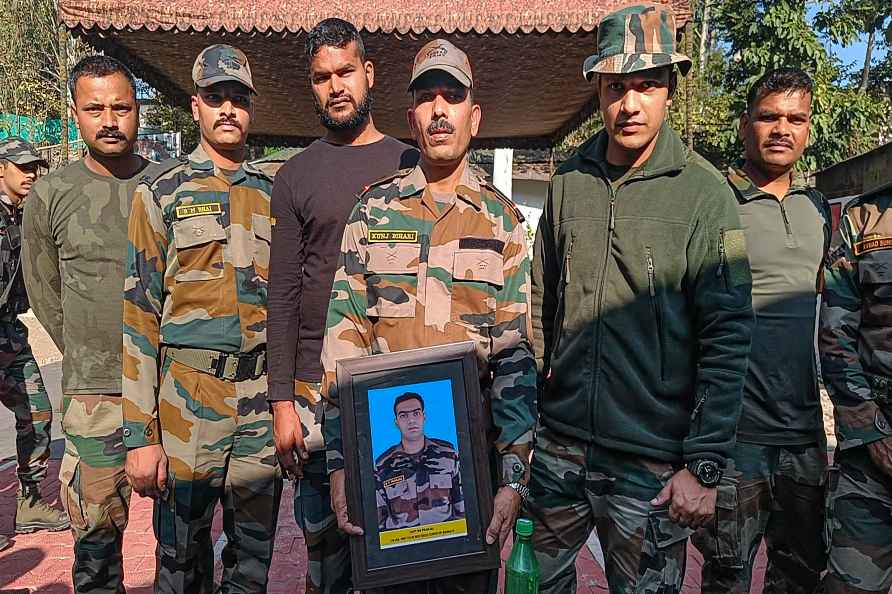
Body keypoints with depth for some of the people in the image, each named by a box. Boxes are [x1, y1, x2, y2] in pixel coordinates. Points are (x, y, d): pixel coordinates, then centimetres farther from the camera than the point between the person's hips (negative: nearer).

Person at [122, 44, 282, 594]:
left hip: (263, 403, 3)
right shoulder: (162, 193, 0)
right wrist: (141, 435, -9)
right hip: (188, 401, -2)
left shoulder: (273, 196, 9)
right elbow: (139, 316, -4)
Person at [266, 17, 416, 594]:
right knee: (324, 537, 10)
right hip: (317, 389, 0)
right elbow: (284, 296, 2)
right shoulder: (296, 176, 5)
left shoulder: (411, 166, 6)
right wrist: (282, 401, -3)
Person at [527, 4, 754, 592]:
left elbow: (727, 338, -11)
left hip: (652, 461, -3)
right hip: (558, 445, 4)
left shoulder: (704, 192, -9)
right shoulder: (569, 182, 3)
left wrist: (704, 466, -12)